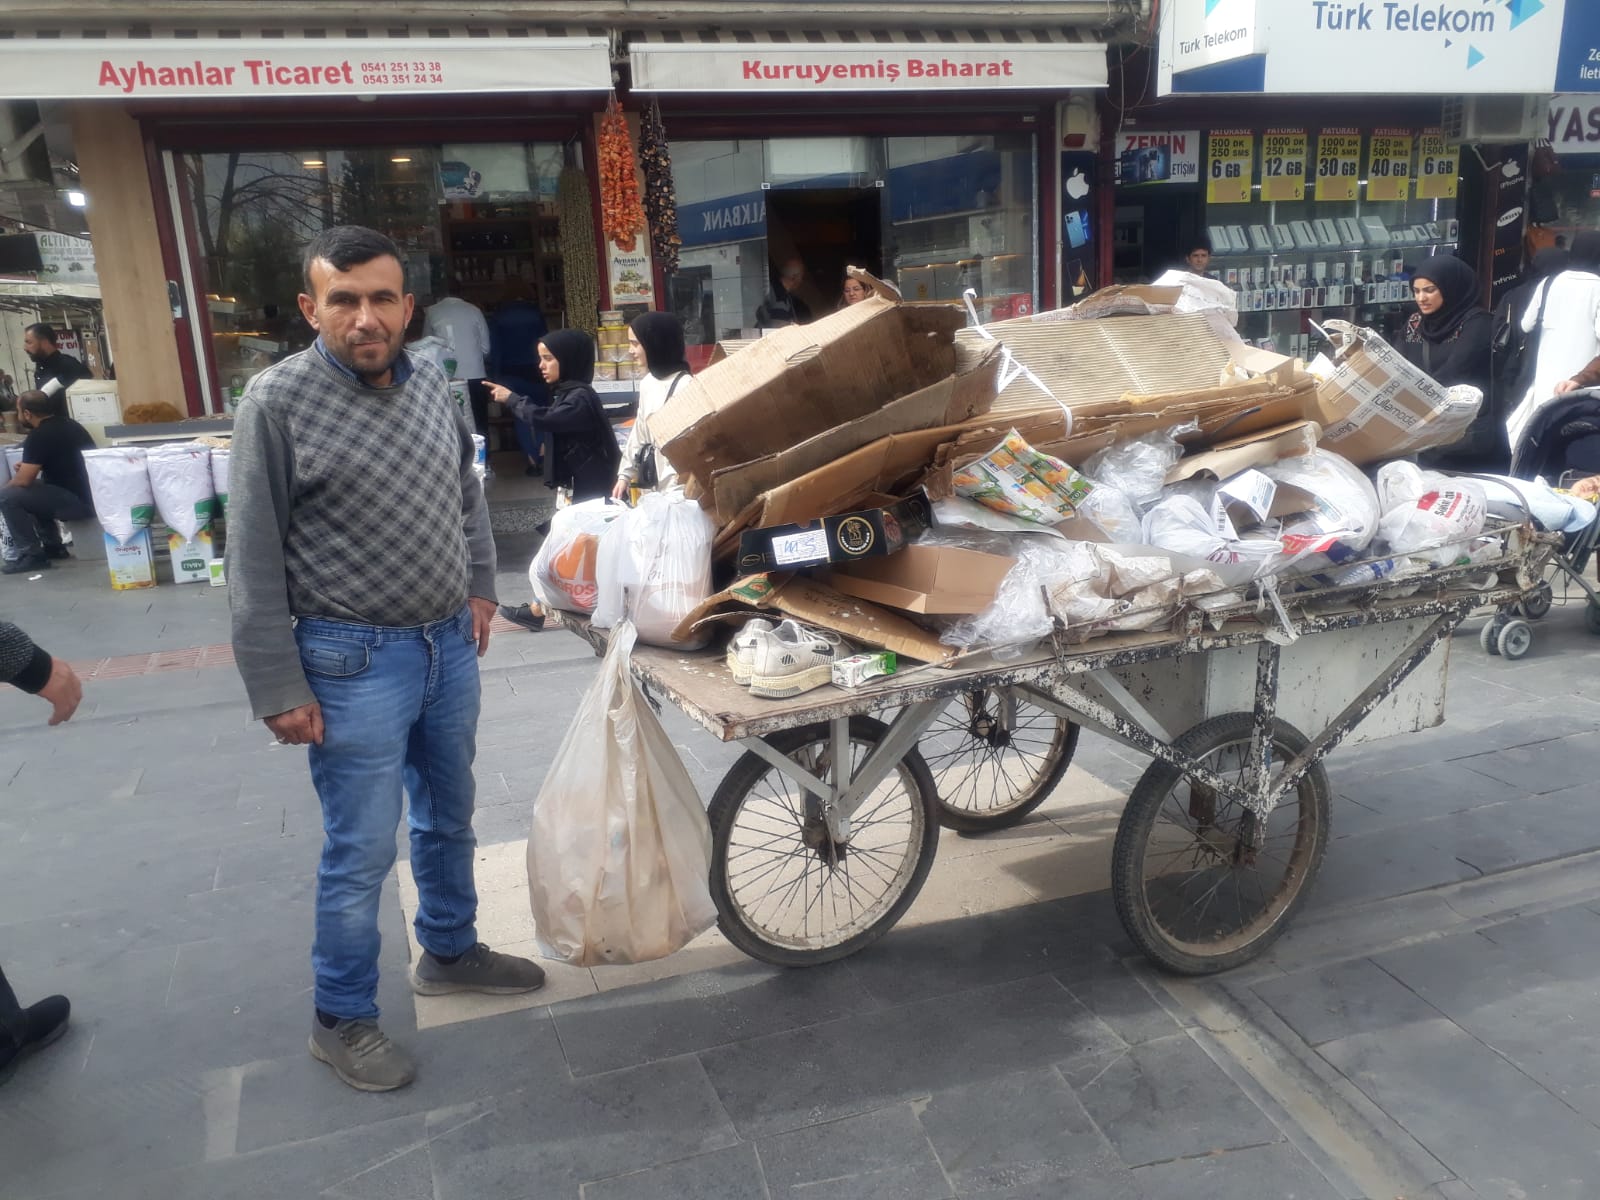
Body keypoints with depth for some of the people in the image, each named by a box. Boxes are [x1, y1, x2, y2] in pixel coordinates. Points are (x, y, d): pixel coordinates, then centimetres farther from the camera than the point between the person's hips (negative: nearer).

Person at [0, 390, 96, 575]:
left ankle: (31, 556, -1)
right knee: (34, 491, 26)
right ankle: (52, 547, 27)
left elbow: (23, 481, -11)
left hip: (80, 502, -10)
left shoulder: (38, 436, -14)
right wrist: (29, 466, 20)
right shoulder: (66, 424, 13)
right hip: (93, 496, 10)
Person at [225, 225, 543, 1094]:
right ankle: (340, 1020, 24)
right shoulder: (278, 401, -15)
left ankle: (449, 951, 43)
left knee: (449, 817, 21)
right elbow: (255, 560, -13)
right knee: (360, 851, 4)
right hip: (354, 660, -6)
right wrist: (277, 689, -13)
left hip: (450, 644, 6)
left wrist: (479, 585, 13)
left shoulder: (430, 382, 2)